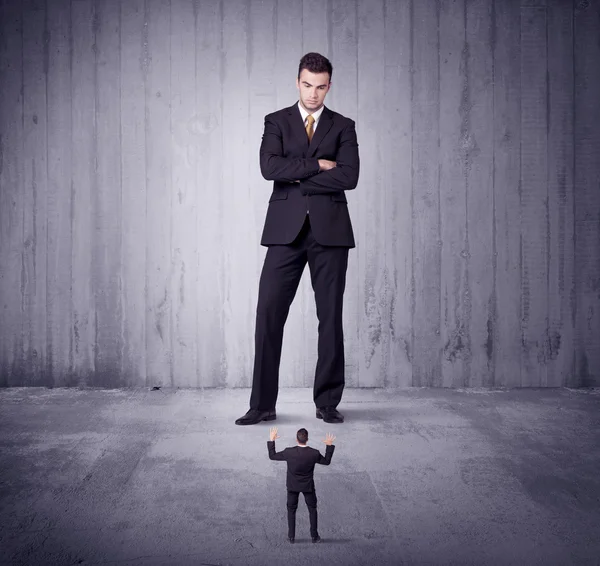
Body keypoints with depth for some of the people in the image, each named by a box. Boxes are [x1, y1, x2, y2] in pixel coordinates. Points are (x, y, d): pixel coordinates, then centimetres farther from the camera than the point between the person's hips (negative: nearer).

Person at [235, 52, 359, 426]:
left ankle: (328, 402, 15)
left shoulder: (343, 127, 10)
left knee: (331, 318, 3)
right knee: (269, 315, -5)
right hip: (286, 230, 0)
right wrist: (316, 164, -8)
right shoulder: (277, 122, 11)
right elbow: (270, 167, -8)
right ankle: (263, 405, 4)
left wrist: (297, 179, -7)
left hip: (329, 230, 0)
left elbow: (349, 177, -6)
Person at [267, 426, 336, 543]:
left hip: (293, 485, 0)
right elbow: (326, 461, -4)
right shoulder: (314, 453, -22)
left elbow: (272, 456, -11)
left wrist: (272, 440, -5)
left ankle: (291, 536, 22)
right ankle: (314, 535, 23)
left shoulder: (289, 452, -24)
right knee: (312, 509, 19)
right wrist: (330, 445, 1)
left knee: (291, 510, 18)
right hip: (308, 485, 0)